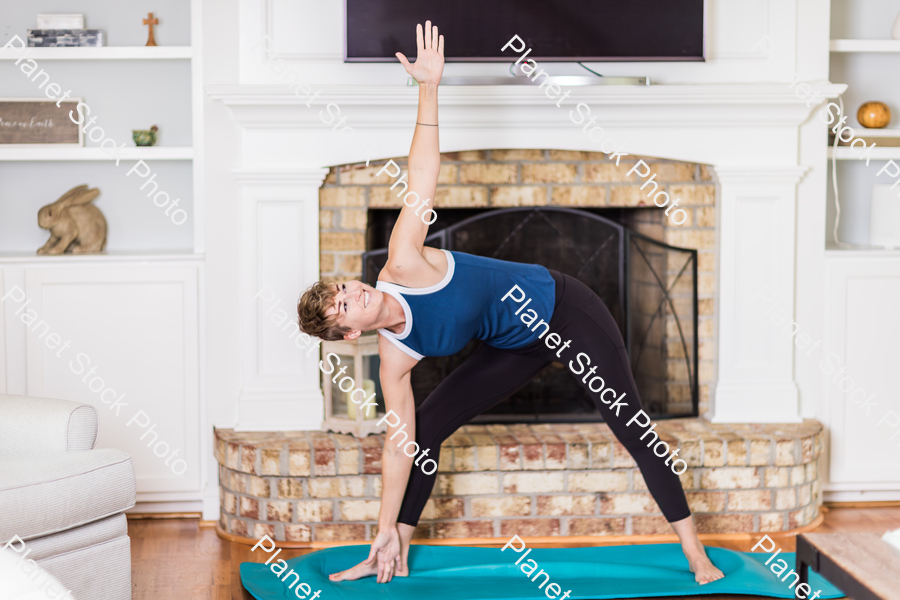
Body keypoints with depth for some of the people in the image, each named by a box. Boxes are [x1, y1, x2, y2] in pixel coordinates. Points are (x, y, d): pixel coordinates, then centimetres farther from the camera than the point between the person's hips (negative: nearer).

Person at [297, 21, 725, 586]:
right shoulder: (395, 358, -12)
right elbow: (399, 442, -8)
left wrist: (429, 86, -32)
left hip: (562, 307, -4)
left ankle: (696, 553, 1)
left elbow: (422, 174, -25)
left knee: (631, 428, -6)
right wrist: (386, 528, -9)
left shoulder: (403, 266, -24)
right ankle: (396, 556, 12)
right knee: (426, 424, -1)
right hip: (520, 346, 5)